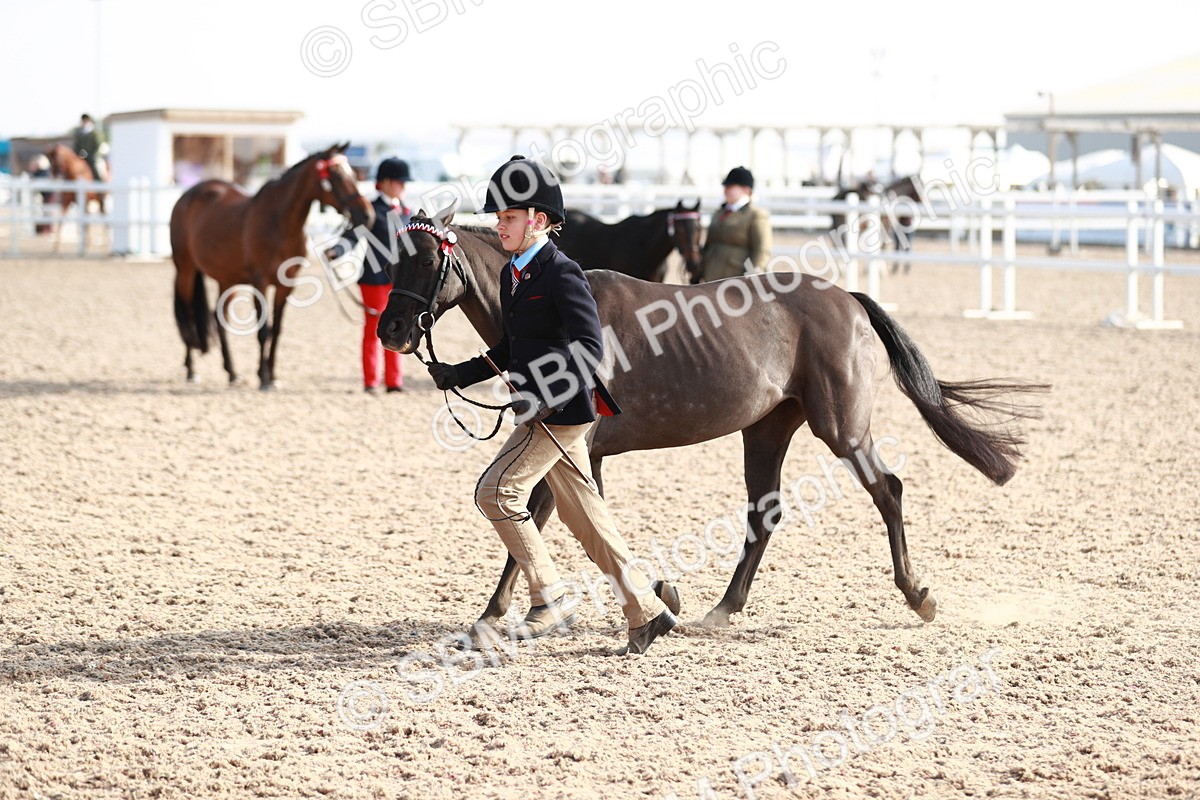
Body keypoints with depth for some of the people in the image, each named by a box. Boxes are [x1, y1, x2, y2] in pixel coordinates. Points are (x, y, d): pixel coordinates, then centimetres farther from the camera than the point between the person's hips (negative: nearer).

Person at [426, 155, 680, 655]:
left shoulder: (561, 275, -15)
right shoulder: (512, 275, 13)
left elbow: (590, 347, -22)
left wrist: (547, 394, -29)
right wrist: (461, 375, 11)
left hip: (562, 411, -9)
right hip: (542, 409, 9)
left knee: (497, 491, -11)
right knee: (581, 510, 12)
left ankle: (551, 598, -2)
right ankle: (647, 609, 17)